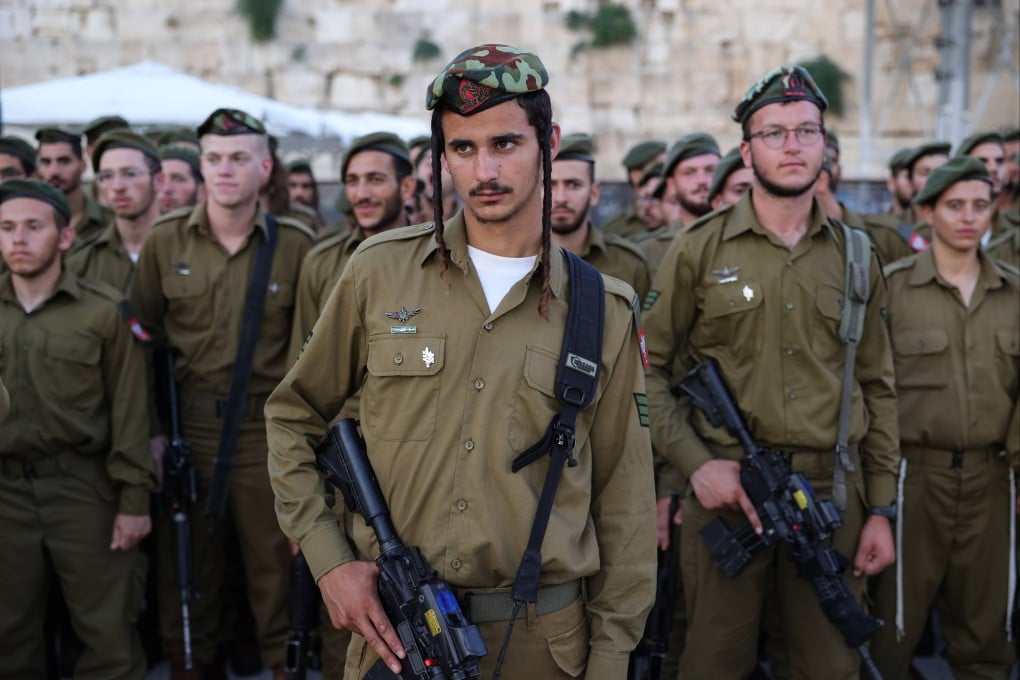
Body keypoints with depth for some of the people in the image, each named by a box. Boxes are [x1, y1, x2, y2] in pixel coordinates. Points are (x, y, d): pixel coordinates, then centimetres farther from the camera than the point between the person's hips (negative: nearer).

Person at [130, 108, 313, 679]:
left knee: (276, 566, 5)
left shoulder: (296, 246, -1)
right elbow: (142, 339, 8)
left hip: (267, 430, -1)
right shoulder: (165, 241, 3)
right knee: (187, 568, 12)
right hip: (188, 428, 2)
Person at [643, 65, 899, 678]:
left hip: (832, 490, 3)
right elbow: (647, 369, -2)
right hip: (726, 487, -2)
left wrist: (881, 509, 7)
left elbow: (877, 389, 10)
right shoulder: (700, 249, -1)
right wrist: (695, 462, -12)